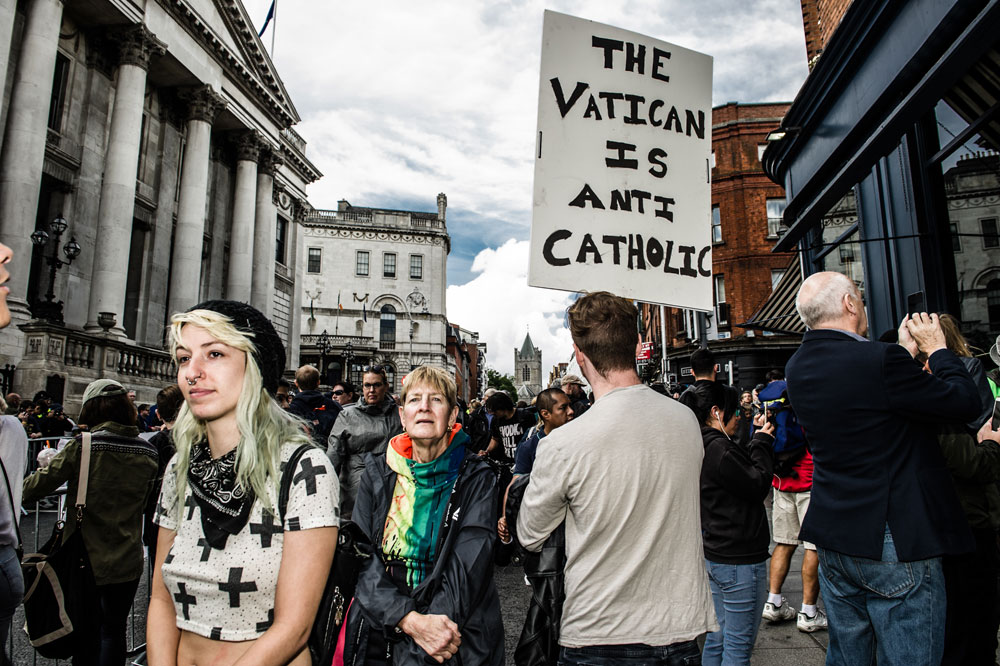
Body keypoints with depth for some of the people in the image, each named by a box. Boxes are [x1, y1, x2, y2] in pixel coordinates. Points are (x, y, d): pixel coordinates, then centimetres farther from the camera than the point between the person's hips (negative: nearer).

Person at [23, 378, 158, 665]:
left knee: (86, 634, 16)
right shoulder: (146, 452, -5)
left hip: (86, 559, -2)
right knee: (114, 630, 18)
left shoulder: (83, 446, -15)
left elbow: (34, 488, -8)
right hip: (127, 563, 2)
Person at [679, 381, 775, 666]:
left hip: (714, 554, 10)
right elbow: (758, 486, -16)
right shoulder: (719, 448, -22)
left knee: (718, 635, 20)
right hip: (740, 560, -10)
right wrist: (762, 442, -7)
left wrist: (759, 439, 9)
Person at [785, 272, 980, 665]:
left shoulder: (798, 366, 2)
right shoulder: (879, 360, -22)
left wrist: (906, 351, 17)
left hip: (832, 540, 8)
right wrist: (937, 349, 3)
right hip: (893, 541, -7)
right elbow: (966, 403, -11)